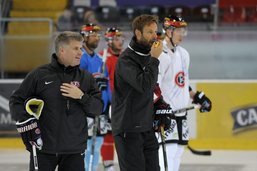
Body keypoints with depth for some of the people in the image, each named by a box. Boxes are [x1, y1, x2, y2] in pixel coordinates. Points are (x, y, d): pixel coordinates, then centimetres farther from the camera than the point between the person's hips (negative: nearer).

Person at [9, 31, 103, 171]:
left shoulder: (86, 78, 7)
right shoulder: (39, 75, -1)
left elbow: (98, 108, 3)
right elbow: (16, 100, 4)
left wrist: (81, 96, -13)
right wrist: (25, 120, -10)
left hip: (74, 151, 2)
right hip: (43, 148, -2)